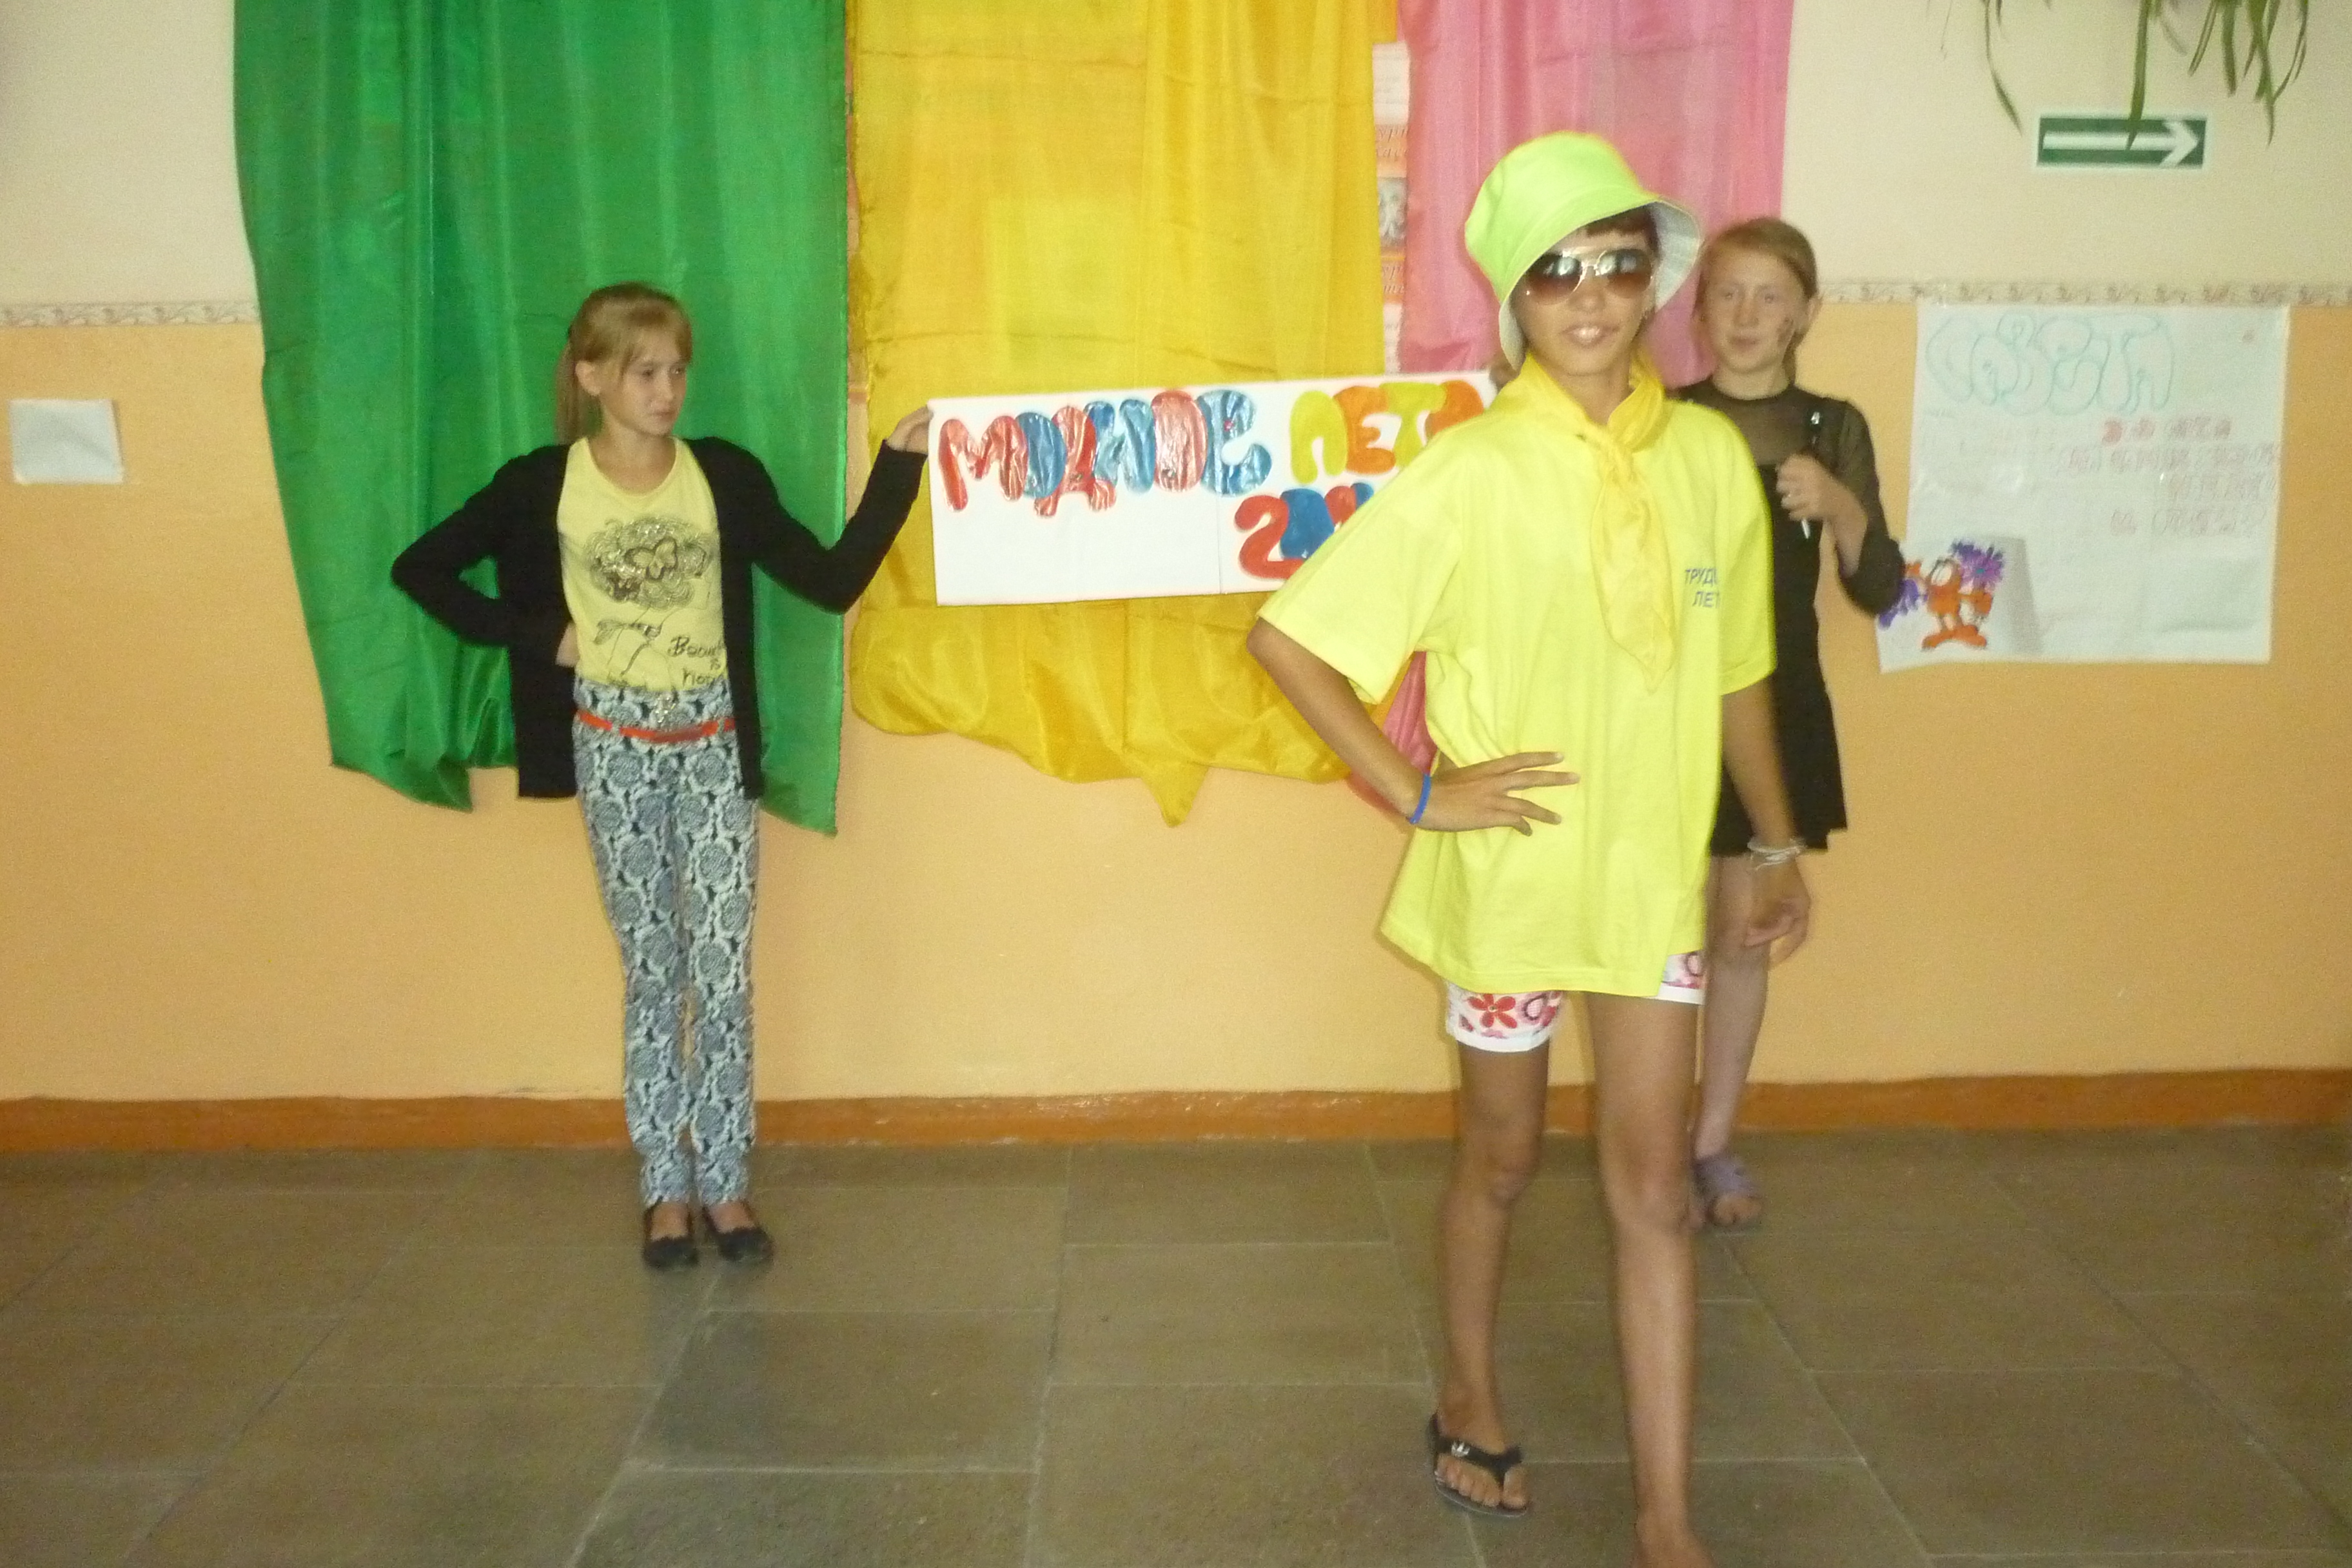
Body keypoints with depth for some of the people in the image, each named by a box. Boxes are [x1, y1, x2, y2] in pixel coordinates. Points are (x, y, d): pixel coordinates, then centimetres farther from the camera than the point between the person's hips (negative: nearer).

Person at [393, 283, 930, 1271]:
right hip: (615, 747, 0)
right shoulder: (542, 485, -6)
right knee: (652, 969, 8)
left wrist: (896, 469, -16)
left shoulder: (725, 475, -4)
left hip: (714, 744, 1)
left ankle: (726, 1183, 15)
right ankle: (666, 1187, 19)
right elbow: (420, 570, 1)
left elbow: (832, 583, -8)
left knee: (723, 968, 2)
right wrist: (534, 634, -7)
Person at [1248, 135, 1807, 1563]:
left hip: (1656, 873, 3)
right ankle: (1471, 1403, 41)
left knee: (1653, 1185, 5)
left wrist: (1780, 845, 16)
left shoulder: (1713, 456, -1)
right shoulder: (1471, 475, -14)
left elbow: (1738, 671, 10)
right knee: (1504, 1158, 16)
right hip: (1510, 872, -3)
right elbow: (1289, 638, -15)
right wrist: (1417, 793, -15)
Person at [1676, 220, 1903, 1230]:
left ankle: (1715, 1142, 25)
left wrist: (1839, 507, -18)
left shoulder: (1833, 429, 3)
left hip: (1778, 706, 2)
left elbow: (1879, 590, -1)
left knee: (1742, 935, 10)